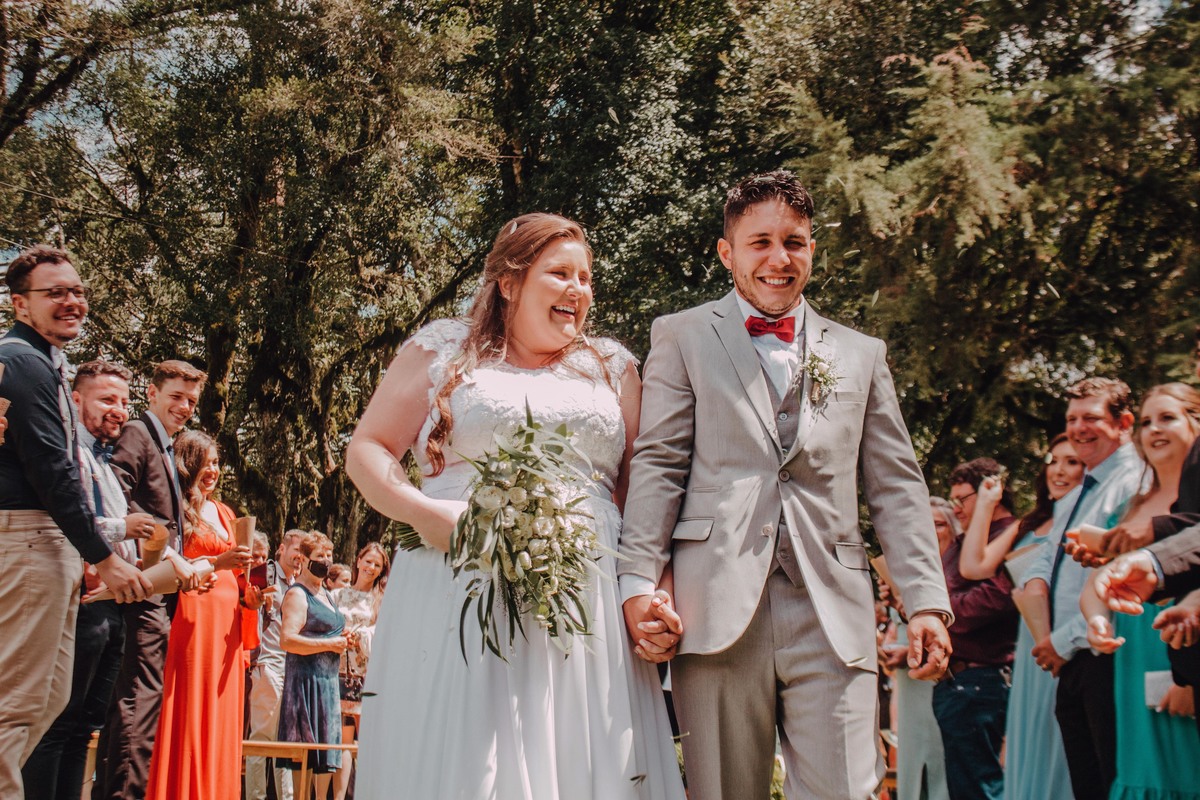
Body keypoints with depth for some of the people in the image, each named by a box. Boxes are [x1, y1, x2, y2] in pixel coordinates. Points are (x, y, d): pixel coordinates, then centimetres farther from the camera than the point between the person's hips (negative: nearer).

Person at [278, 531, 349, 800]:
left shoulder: (326, 593, 19)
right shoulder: (297, 594, -9)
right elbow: (287, 640, -21)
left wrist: (343, 638, 12)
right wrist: (329, 644, -18)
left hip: (329, 679, 9)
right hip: (306, 678, -9)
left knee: (327, 746, 8)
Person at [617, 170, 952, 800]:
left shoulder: (862, 354, 19)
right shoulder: (681, 338, 12)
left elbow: (896, 487, 15)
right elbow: (658, 466, 4)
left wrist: (926, 602, 5)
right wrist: (638, 583, -7)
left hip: (831, 617, 2)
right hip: (719, 610, -1)